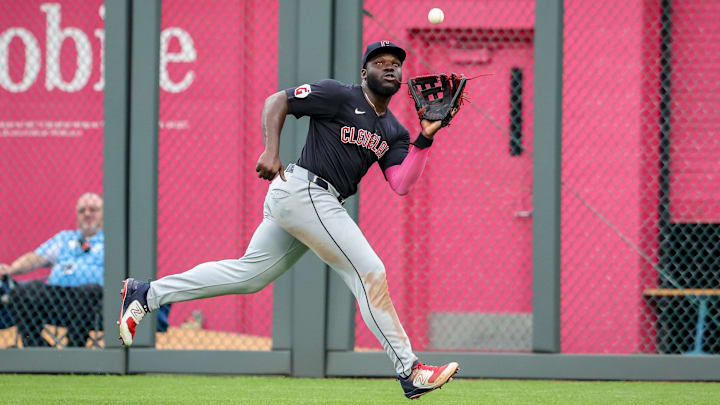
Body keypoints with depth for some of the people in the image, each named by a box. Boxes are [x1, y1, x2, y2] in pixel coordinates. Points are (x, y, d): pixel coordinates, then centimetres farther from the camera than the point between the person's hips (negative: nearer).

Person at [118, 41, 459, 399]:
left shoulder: (393, 133, 16)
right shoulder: (340, 96, -5)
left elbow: (401, 184, 3)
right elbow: (276, 102, -4)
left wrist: (425, 140, -7)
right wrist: (271, 151, -17)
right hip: (304, 190, -9)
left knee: (249, 275, 10)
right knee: (369, 272, -11)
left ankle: (147, 294, 16)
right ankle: (408, 370, -9)